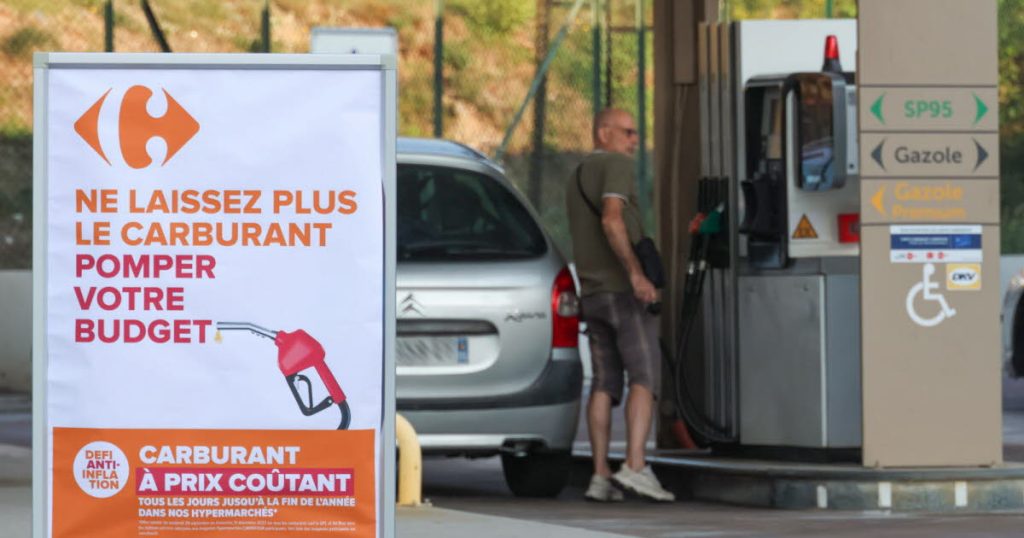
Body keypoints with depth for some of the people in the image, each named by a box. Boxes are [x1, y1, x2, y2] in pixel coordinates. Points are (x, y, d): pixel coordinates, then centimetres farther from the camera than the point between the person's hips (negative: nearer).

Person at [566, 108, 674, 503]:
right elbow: (611, 220, -23)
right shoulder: (617, 165, -8)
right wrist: (636, 273, -30)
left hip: (594, 293, 8)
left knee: (604, 385, 7)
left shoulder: (577, 180, 21)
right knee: (644, 378, -11)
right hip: (625, 291, -8)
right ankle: (635, 467, -25)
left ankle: (601, 477, 0)